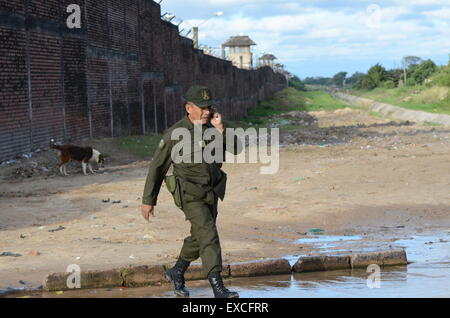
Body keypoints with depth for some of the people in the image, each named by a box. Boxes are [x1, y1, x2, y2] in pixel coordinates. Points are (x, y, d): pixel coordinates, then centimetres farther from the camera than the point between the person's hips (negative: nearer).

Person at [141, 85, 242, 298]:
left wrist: (220, 128, -27)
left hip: (211, 194, 7)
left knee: (199, 237, 19)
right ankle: (219, 291, -23)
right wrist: (148, 201, -5)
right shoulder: (175, 134, -17)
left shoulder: (213, 127, -1)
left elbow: (235, 149, -13)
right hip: (190, 195, -7)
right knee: (209, 236, -19)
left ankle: (176, 273, 42)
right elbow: (157, 167, -8)